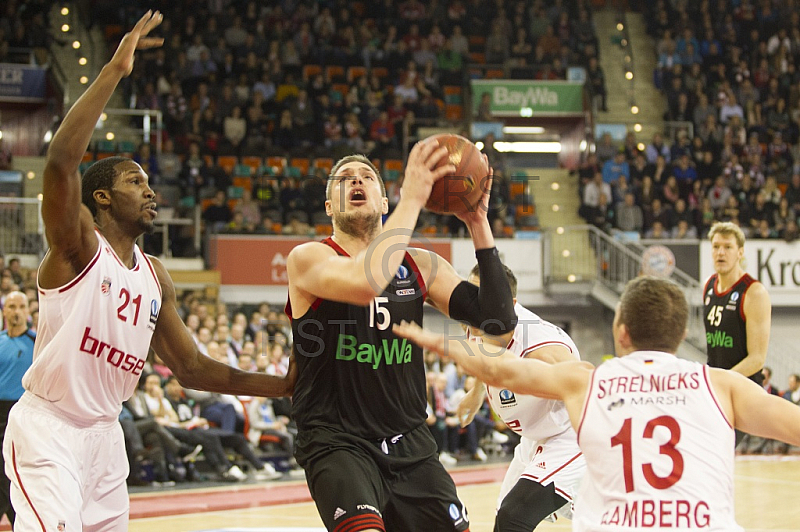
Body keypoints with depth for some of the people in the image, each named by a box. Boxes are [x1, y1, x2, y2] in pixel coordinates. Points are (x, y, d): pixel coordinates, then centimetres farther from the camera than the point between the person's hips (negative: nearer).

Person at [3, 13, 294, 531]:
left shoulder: (157, 278, 12)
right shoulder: (78, 245, -9)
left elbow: (192, 368, 16)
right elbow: (60, 160, -28)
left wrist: (285, 386, 9)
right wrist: (114, 70, -29)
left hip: (105, 431, 8)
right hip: (47, 426, -8)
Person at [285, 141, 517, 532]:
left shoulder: (420, 265, 8)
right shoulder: (308, 258, -7)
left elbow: (499, 320, -2)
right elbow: (364, 283, -30)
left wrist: (478, 224, -8)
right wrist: (412, 197, -26)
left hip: (410, 444, 6)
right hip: (337, 443, -5)